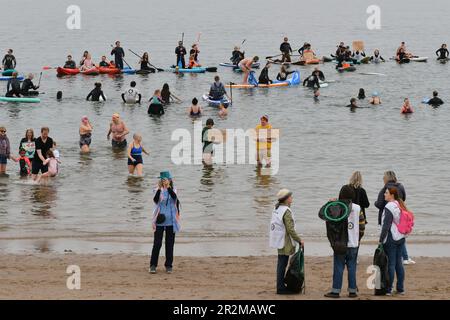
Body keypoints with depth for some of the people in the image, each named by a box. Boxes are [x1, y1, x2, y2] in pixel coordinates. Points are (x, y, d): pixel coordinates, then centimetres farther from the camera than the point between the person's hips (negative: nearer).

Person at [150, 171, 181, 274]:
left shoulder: (173, 190, 4)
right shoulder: (158, 190, 0)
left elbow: (174, 197, -18)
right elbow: (155, 200, -18)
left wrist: (168, 187, -29)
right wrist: (159, 189, -30)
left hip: (171, 221, 2)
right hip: (159, 221, -2)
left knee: (170, 243, 5)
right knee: (157, 243, -3)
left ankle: (169, 265, 13)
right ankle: (153, 265, 3)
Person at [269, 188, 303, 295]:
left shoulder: (276, 209, 9)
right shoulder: (286, 211, -19)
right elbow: (290, 229, -22)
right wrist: (299, 240, -12)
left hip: (278, 241, 9)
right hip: (284, 242, -9)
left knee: (281, 263, 17)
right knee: (283, 263, -4)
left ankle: (281, 285, 25)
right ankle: (280, 288, -1)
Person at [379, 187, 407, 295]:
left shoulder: (389, 207, -14)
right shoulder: (401, 205, 10)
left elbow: (386, 226, -16)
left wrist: (381, 240, -12)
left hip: (391, 239, -8)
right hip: (401, 238, 8)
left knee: (391, 264, -5)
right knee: (399, 263, 12)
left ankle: (388, 289, -3)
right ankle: (400, 288, 15)